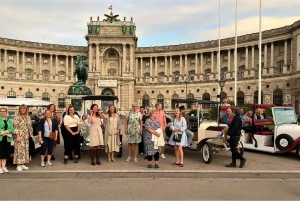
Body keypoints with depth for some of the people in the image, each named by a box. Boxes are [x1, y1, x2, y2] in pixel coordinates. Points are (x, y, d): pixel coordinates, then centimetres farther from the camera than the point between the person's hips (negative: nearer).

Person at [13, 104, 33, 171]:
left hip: (26, 136, 6)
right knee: (19, 150, -7)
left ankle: (23, 164, 16)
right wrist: (18, 136, -17)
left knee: (26, 149, 8)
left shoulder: (28, 117, 13)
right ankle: (18, 165, -1)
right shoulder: (17, 117, -5)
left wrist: (31, 134, 10)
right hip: (20, 136, -6)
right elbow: (15, 127, -10)